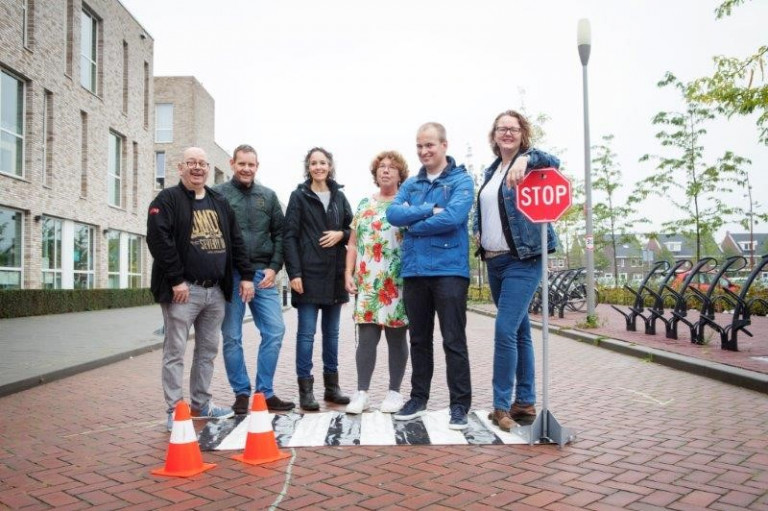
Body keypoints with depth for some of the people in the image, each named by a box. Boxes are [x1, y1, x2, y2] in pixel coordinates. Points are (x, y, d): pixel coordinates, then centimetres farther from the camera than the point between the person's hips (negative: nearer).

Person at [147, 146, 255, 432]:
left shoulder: (219, 203, 17)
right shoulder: (167, 200, -2)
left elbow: (235, 241, 16)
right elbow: (158, 240, -13)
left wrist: (246, 275, 8)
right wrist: (176, 280, -19)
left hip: (216, 291, 6)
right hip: (183, 290, -6)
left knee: (208, 350, 13)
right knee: (175, 352, -1)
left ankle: (201, 405, 25)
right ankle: (175, 410, 7)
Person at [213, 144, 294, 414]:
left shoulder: (268, 196, 12)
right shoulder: (218, 194, 3)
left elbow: (279, 233, 11)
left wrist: (274, 267, 0)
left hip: (262, 274, 3)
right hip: (229, 276, -3)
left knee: (275, 331, -1)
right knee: (232, 337, 3)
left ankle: (265, 392, 11)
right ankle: (241, 393, 16)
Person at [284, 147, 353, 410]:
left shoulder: (339, 196, 13)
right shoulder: (299, 196, 1)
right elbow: (290, 236, -5)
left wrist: (341, 234, -6)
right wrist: (294, 273, -13)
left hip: (334, 274, 4)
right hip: (309, 273, -4)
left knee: (332, 332, 10)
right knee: (306, 332, -2)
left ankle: (332, 386, 20)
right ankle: (305, 390, 5)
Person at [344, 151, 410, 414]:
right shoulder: (364, 204, 15)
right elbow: (353, 243, 14)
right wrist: (348, 273, 4)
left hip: (397, 282, -2)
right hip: (367, 282, 2)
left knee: (396, 337, 4)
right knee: (366, 337, -1)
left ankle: (394, 392, 12)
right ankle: (361, 393, 4)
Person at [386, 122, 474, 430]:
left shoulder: (461, 180, -1)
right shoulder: (411, 184, 15)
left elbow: (453, 217, -17)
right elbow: (393, 214, -1)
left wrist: (413, 225, -7)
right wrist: (430, 210, -13)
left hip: (449, 270, -5)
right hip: (414, 270, 5)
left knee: (454, 341, -1)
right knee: (419, 339, 13)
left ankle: (460, 405, 8)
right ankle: (418, 398, 25)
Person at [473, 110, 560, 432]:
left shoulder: (527, 163, -4)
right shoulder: (491, 171, 16)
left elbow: (553, 162, -25)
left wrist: (526, 159, -43)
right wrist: (477, 231, 9)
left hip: (522, 260, -7)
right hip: (494, 261, 7)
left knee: (505, 330, -14)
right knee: (519, 331, 12)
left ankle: (502, 405, -5)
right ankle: (525, 402, 20)